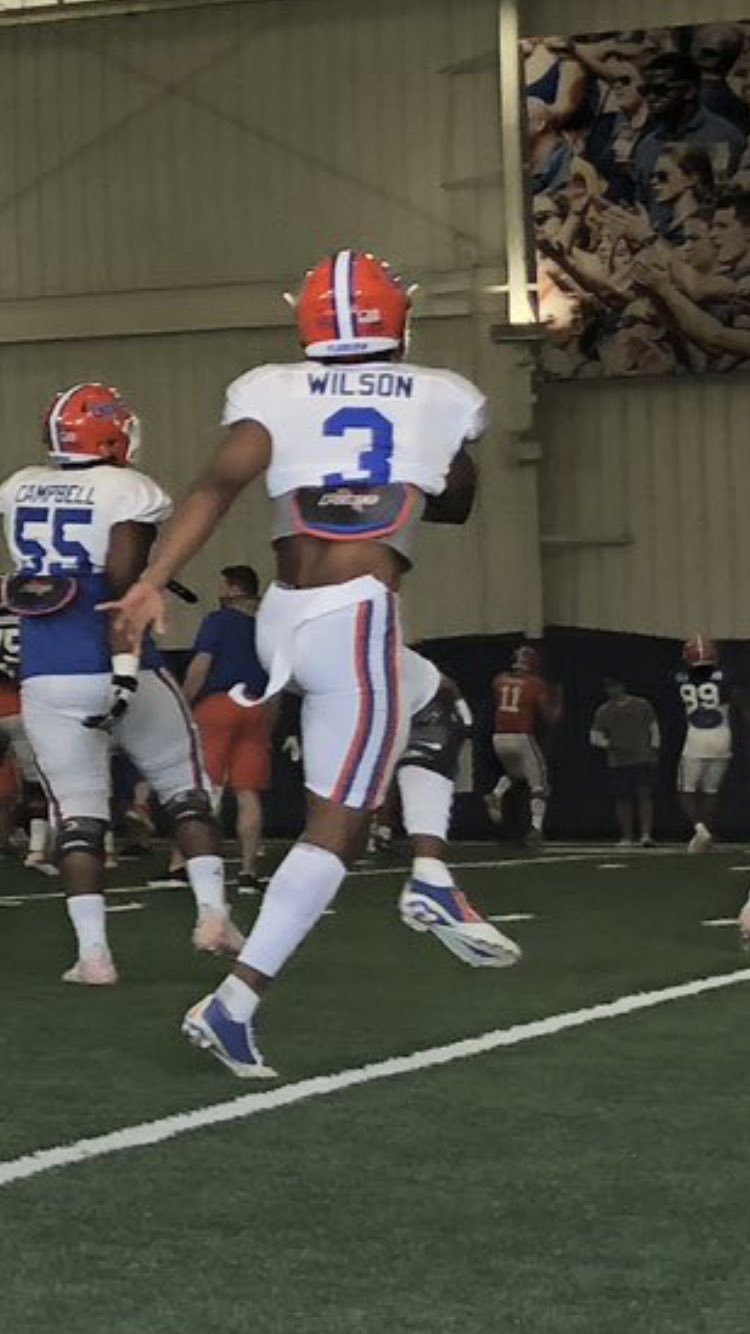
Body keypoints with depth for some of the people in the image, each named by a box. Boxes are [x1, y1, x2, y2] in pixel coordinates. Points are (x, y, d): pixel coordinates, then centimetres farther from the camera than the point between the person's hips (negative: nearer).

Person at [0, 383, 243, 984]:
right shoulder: (129, 493, -7)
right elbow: (122, 587, -16)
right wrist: (125, 669, -19)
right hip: (115, 669, -3)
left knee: (77, 813, 4)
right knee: (186, 787, 15)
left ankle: (93, 951, -5)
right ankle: (213, 912, 6)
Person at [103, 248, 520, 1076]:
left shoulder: (276, 392, 5)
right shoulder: (439, 400, 7)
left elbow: (219, 484, -11)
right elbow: (458, 505, 25)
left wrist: (153, 582, -17)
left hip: (283, 618, 5)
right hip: (357, 620, -5)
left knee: (433, 702, 29)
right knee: (337, 826, -1)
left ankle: (432, 882, 20)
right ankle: (235, 1001, -10)